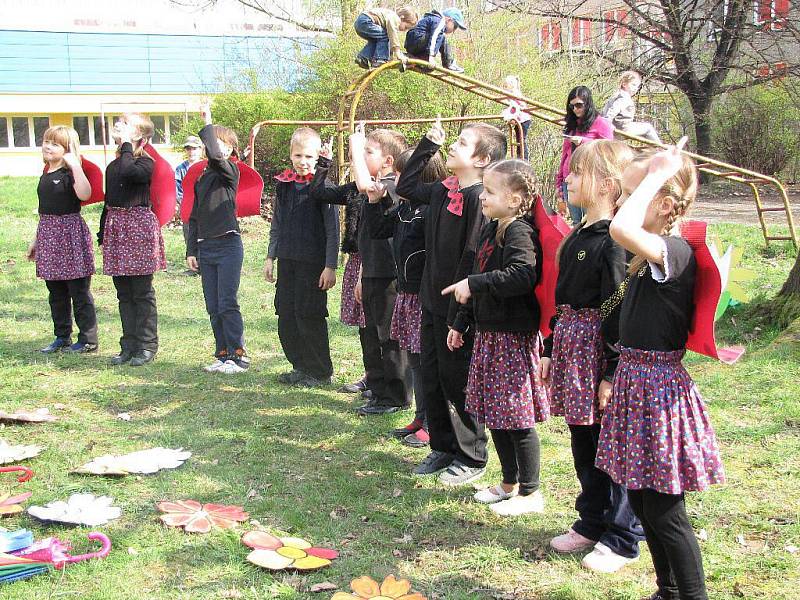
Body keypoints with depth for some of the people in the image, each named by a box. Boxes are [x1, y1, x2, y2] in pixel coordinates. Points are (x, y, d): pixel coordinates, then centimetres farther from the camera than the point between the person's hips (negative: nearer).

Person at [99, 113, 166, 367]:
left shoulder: (146, 163, -6)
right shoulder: (113, 166, 16)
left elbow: (128, 172, -29)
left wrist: (126, 145, -14)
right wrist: (102, 234, 19)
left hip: (139, 224, -7)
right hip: (115, 225, 7)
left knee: (142, 292, -2)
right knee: (124, 293, 9)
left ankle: (147, 346, 5)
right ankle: (129, 345, 16)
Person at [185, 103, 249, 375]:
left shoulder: (230, 172, -4)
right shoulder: (202, 178, 16)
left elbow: (215, 153, -27)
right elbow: (194, 217, 19)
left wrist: (208, 122, -15)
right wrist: (191, 250, 15)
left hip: (228, 243, -7)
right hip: (205, 247, 7)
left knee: (227, 304, -7)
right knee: (213, 308, 8)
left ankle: (238, 355, 1)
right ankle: (223, 355, 15)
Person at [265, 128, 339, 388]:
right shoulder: (283, 185, 9)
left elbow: (333, 230, -9)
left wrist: (330, 266, -12)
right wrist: (270, 257, 13)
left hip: (313, 262, -6)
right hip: (287, 260, 6)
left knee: (309, 316, -3)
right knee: (286, 316, 9)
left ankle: (320, 372, 11)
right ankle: (301, 367, 23)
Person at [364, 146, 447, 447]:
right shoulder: (404, 208, 11)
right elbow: (379, 230, 20)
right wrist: (374, 202, 9)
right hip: (407, 292, 9)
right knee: (415, 358, 16)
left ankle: (432, 425, 9)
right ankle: (421, 419, 27)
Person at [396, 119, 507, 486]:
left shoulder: (478, 197, -18)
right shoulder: (443, 191, 6)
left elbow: (472, 256, -21)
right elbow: (405, 187, 24)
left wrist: (457, 314, -21)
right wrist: (428, 144, 16)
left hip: (457, 308, -8)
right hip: (432, 303, 8)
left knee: (457, 381, 3)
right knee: (432, 378, 15)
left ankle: (471, 459, 20)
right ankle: (443, 448, 30)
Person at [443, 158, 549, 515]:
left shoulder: (520, 233, -16)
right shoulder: (490, 230, 13)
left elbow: (523, 275, -33)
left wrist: (474, 284, -28)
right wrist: (461, 323, 25)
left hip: (514, 335, -9)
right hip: (489, 332, 9)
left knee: (517, 417, -1)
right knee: (494, 413, 16)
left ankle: (530, 492, 13)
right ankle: (509, 482, 30)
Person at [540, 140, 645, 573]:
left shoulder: (613, 241, -17)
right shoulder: (578, 235, 12)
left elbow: (618, 311, -20)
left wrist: (611, 374, -20)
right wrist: (550, 350, 20)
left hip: (599, 349, -9)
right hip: (571, 342, 9)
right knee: (583, 445, 17)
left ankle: (622, 538, 16)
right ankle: (591, 523, 32)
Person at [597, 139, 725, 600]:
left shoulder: (676, 251, -21)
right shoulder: (651, 251, 7)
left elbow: (620, 228, -37)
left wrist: (657, 175, -27)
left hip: (659, 386, -10)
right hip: (634, 379, 10)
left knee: (664, 509, -1)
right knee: (641, 501, 17)